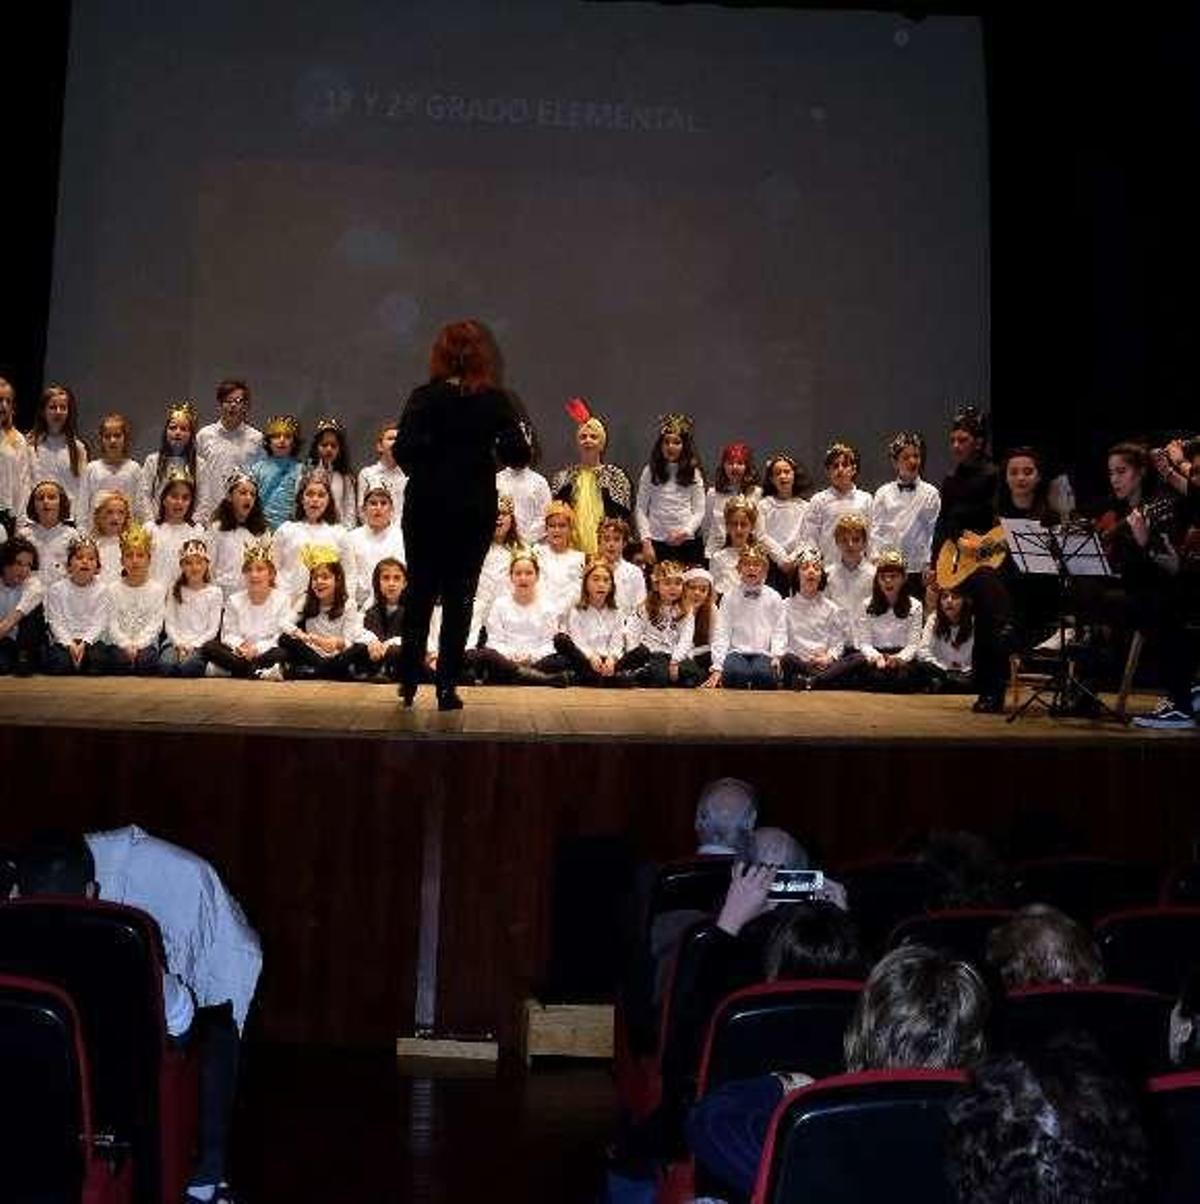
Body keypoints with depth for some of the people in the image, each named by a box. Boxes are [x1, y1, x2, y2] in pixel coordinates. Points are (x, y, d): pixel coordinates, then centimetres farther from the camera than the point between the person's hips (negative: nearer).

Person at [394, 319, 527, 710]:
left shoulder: (424, 397, -5)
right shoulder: (496, 401, -3)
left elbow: (402, 449, -13)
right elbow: (516, 452, -8)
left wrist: (422, 470, 6)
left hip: (426, 505, 0)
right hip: (475, 507, 0)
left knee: (420, 591, 13)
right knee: (459, 594, 6)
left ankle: (409, 681, 16)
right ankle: (447, 686, 4)